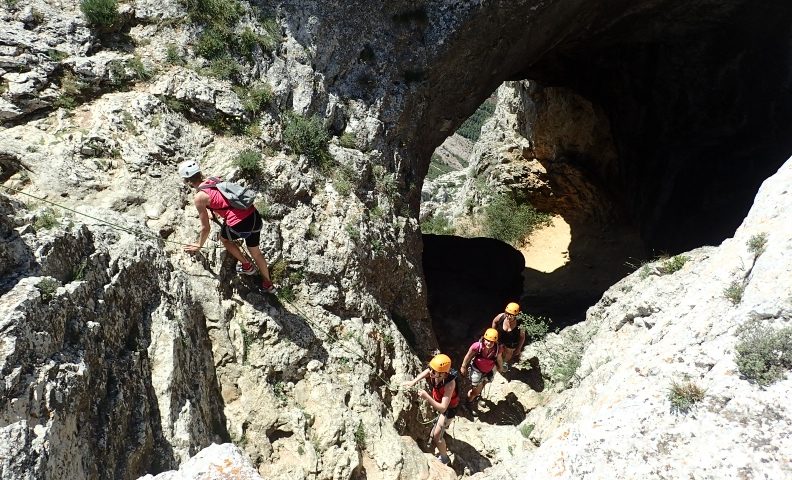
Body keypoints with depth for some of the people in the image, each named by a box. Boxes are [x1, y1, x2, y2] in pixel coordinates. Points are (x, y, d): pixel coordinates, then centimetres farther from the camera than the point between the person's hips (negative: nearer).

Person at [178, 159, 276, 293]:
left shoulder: (199, 198, -4)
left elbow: (206, 228, 3)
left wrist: (199, 245, 20)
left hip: (240, 225, -6)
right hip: (255, 216, 6)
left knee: (224, 238, 29)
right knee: (255, 251, 27)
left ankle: (247, 266, 39)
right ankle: (268, 284, 41)